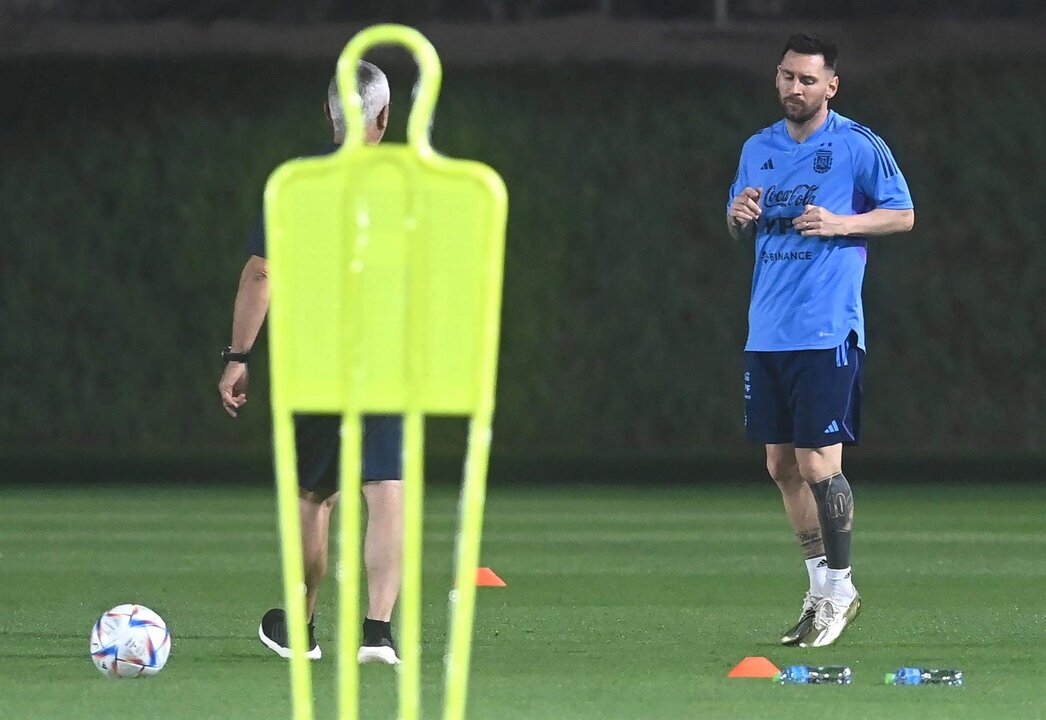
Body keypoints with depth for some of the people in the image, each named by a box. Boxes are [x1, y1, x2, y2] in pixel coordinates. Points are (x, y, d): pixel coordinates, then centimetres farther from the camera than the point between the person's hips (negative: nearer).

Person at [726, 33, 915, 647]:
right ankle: (821, 589, 19)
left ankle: (840, 589, 6)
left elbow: (903, 215, -2)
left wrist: (839, 223, -16)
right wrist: (738, 215, -1)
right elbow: (739, 229, 23)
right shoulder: (759, 148, 14)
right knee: (782, 465, 8)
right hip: (766, 334, 6)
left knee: (818, 465, -8)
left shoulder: (859, 146, -4)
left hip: (826, 333, -6)